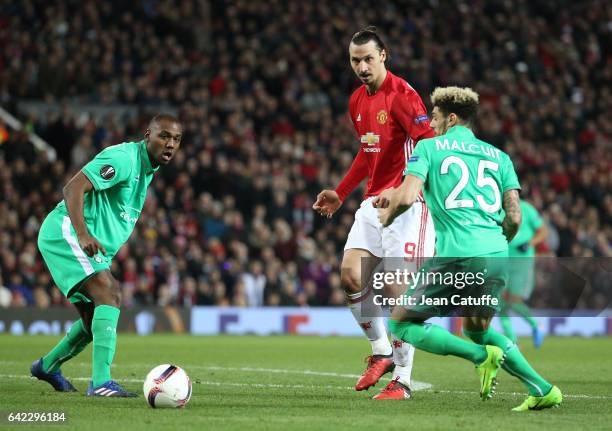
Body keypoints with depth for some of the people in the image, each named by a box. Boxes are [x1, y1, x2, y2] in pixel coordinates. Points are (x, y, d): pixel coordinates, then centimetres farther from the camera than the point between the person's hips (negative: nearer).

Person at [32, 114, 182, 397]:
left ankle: (48, 366, 38)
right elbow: (73, 188, -26)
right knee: (109, 293, -27)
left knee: (94, 323, 15)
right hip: (65, 233, -10)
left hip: (91, 246, 10)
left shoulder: (147, 169, 15)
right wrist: (82, 234, -37)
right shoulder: (124, 158, -17)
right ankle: (101, 382, -34)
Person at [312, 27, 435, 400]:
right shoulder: (358, 101, 13)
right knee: (351, 275, -3)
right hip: (373, 201, 8)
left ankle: (402, 380, -4)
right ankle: (382, 352, 16)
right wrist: (340, 194, 25)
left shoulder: (401, 95, -13)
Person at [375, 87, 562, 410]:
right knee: (476, 331, 26)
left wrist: (387, 217, 15)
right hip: (496, 257, 6)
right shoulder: (498, 155, 19)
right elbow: (514, 217, 10)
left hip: (456, 255, -6)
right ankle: (542, 389, 11)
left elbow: (406, 197, -7)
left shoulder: (429, 147, 7)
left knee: (401, 323, 8)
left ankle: (481, 355, -11)